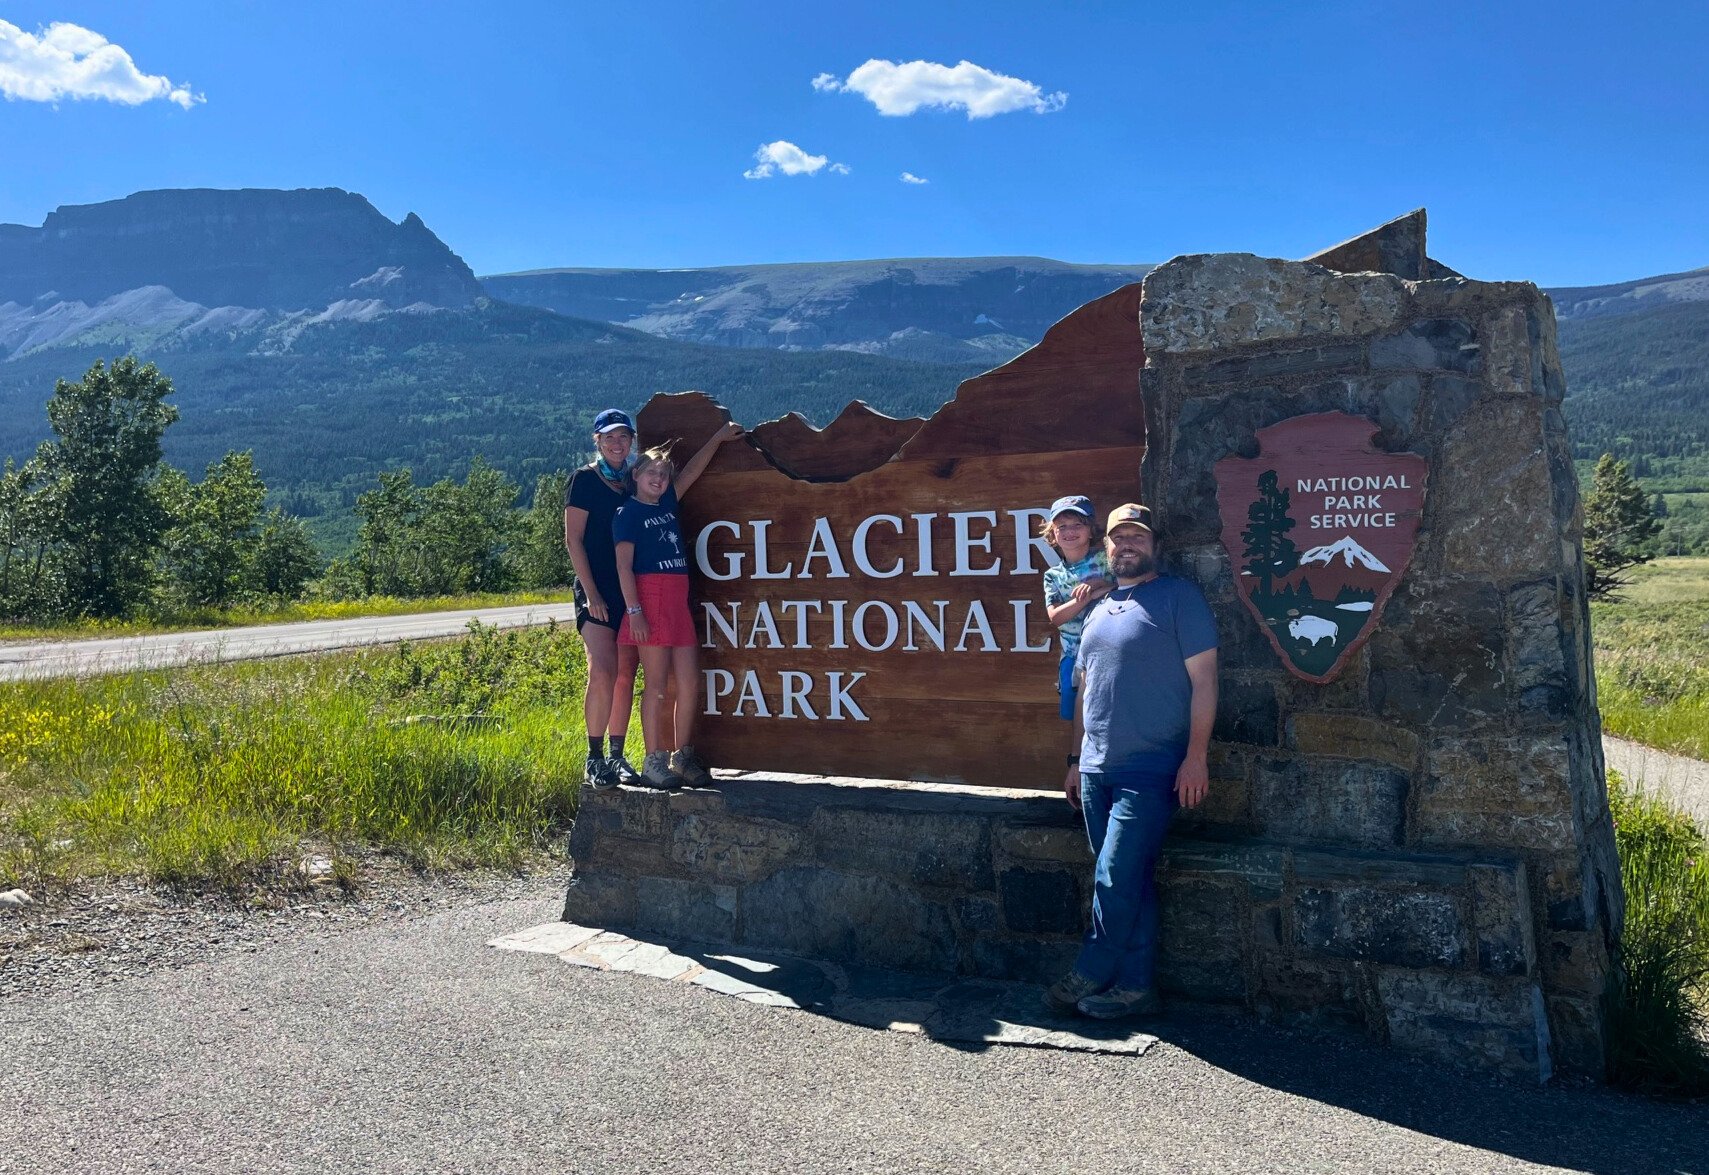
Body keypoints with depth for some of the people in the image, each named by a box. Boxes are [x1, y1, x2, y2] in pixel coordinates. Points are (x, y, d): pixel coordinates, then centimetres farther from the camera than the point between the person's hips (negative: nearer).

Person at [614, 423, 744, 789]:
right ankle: (654, 762, 1)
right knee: (657, 684, -5)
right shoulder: (628, 513, -1)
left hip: (678, 600, 7)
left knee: (689, 682, 4)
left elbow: (693, 471, 27)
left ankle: (682, 756, 14)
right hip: (650, 597, -7)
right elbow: (624, 565, -8)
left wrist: (718, 438, 26)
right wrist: (634, 610, -16)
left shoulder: (667, 503, 17)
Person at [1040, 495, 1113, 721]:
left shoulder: (1106, 559, 0)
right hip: (1074, 658, 3)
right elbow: (1055, 617, -6)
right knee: (1078, 719, 7)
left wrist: (1104, 586, -21)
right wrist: (1089, 596, -19)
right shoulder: (1053, 576, 9)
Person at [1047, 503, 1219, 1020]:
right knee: (1130, 882, 11)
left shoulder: (1179, 597, -4)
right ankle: (1136, 987, 18)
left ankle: (1088, 977, 8)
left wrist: (1196, 756, -14)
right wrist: (1076, 759, 18)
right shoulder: (1099, 609, 17)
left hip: (1150, 770, -6)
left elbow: (1203, 679, -9)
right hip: (1097, 769, 7)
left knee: (1116, 881, -7)